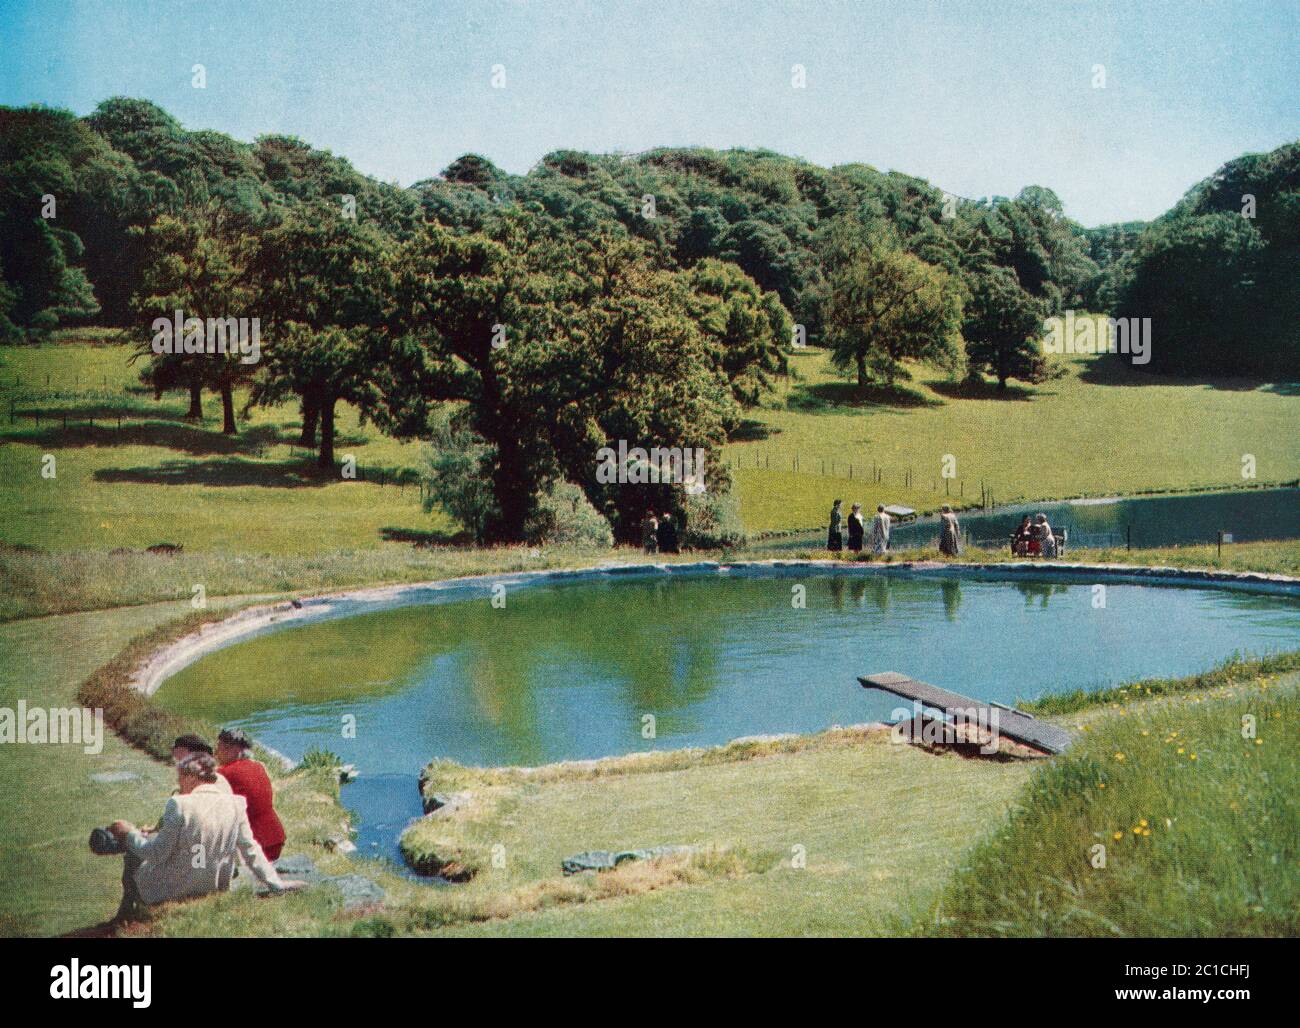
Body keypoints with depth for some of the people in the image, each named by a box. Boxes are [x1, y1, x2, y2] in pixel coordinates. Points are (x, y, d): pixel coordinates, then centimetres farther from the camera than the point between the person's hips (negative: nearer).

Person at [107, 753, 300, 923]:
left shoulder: (180, 805, -20)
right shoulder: (236, 804, -7)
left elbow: (157, 854, -14)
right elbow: (251, 850, -3)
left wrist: (130, 833, 0)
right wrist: (276, 884, 6)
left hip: (170, 890, -6)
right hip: (213, 888, 6)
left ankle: (127, 910, 29)